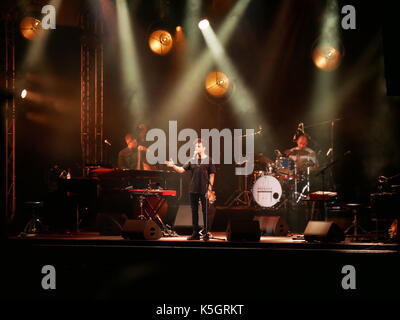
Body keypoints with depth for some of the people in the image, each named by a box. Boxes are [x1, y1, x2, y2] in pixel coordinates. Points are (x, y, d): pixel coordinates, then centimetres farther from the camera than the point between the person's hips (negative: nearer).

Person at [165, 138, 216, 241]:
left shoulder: (208, 160, -1)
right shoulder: (192, 160, 10)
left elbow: (212, 175, -2)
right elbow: (182, 170, 4)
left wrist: (210, 188, -9)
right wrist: (173, 166, -14)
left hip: (204, 190, -4)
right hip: (193, 190, 4)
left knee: (205, 212, -1)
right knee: (194, 211, 7)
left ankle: (206, 233, 4)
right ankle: (195, 233, 14)